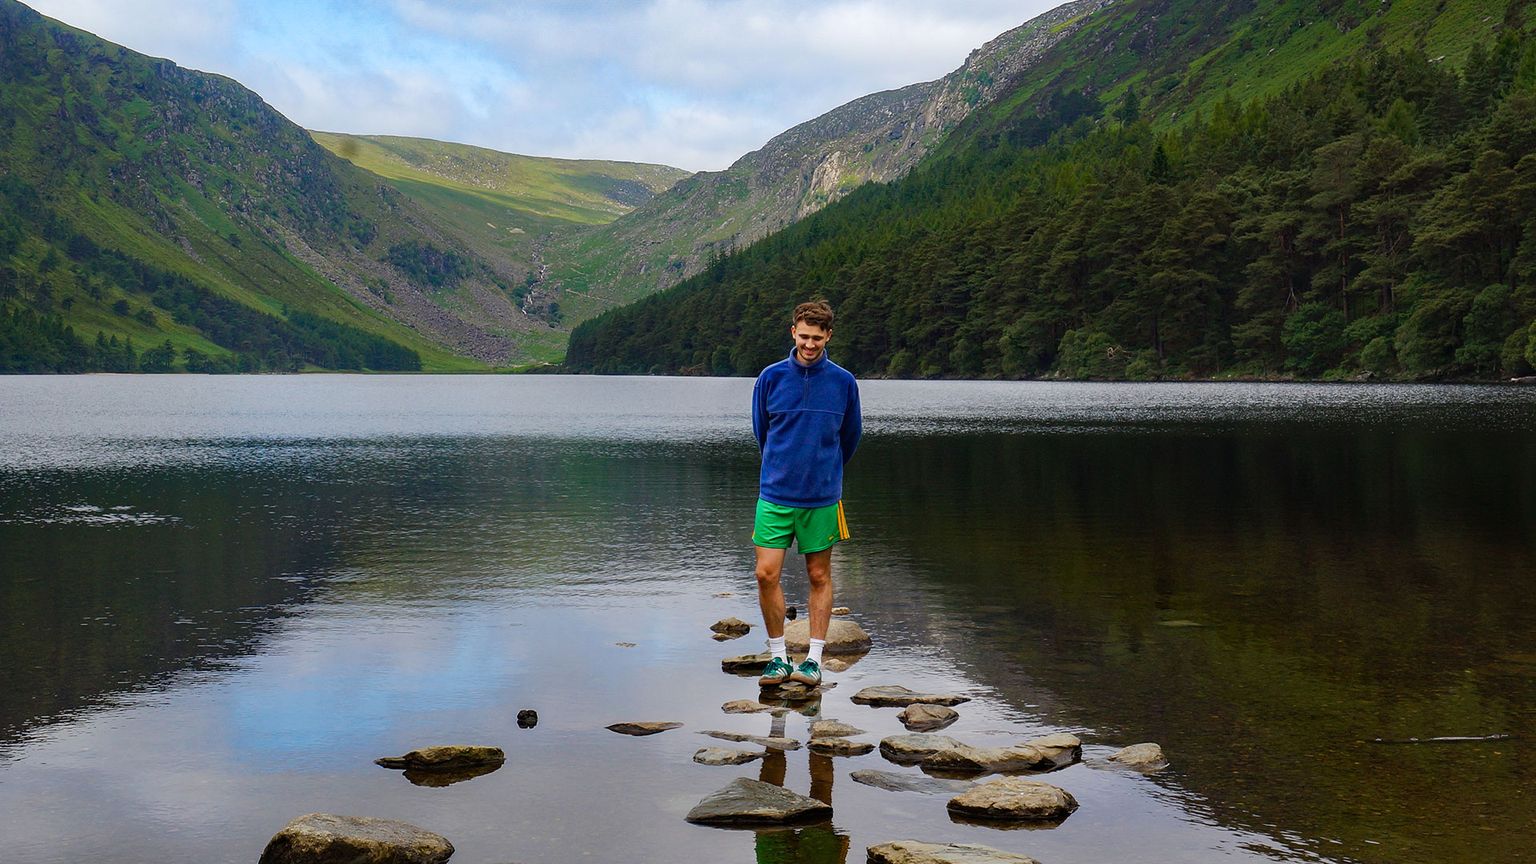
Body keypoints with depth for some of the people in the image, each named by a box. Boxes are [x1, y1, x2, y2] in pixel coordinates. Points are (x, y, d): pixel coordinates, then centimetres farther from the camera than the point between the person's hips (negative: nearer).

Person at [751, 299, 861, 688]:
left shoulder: (844, 382, -2)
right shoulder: (771, 377, -2)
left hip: (822, 498, 0)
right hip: (775, 494, 0)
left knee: (820, 576, 7)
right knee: (767, 574, -4)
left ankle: (814, 659, 16)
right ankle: (778, 657, 10)